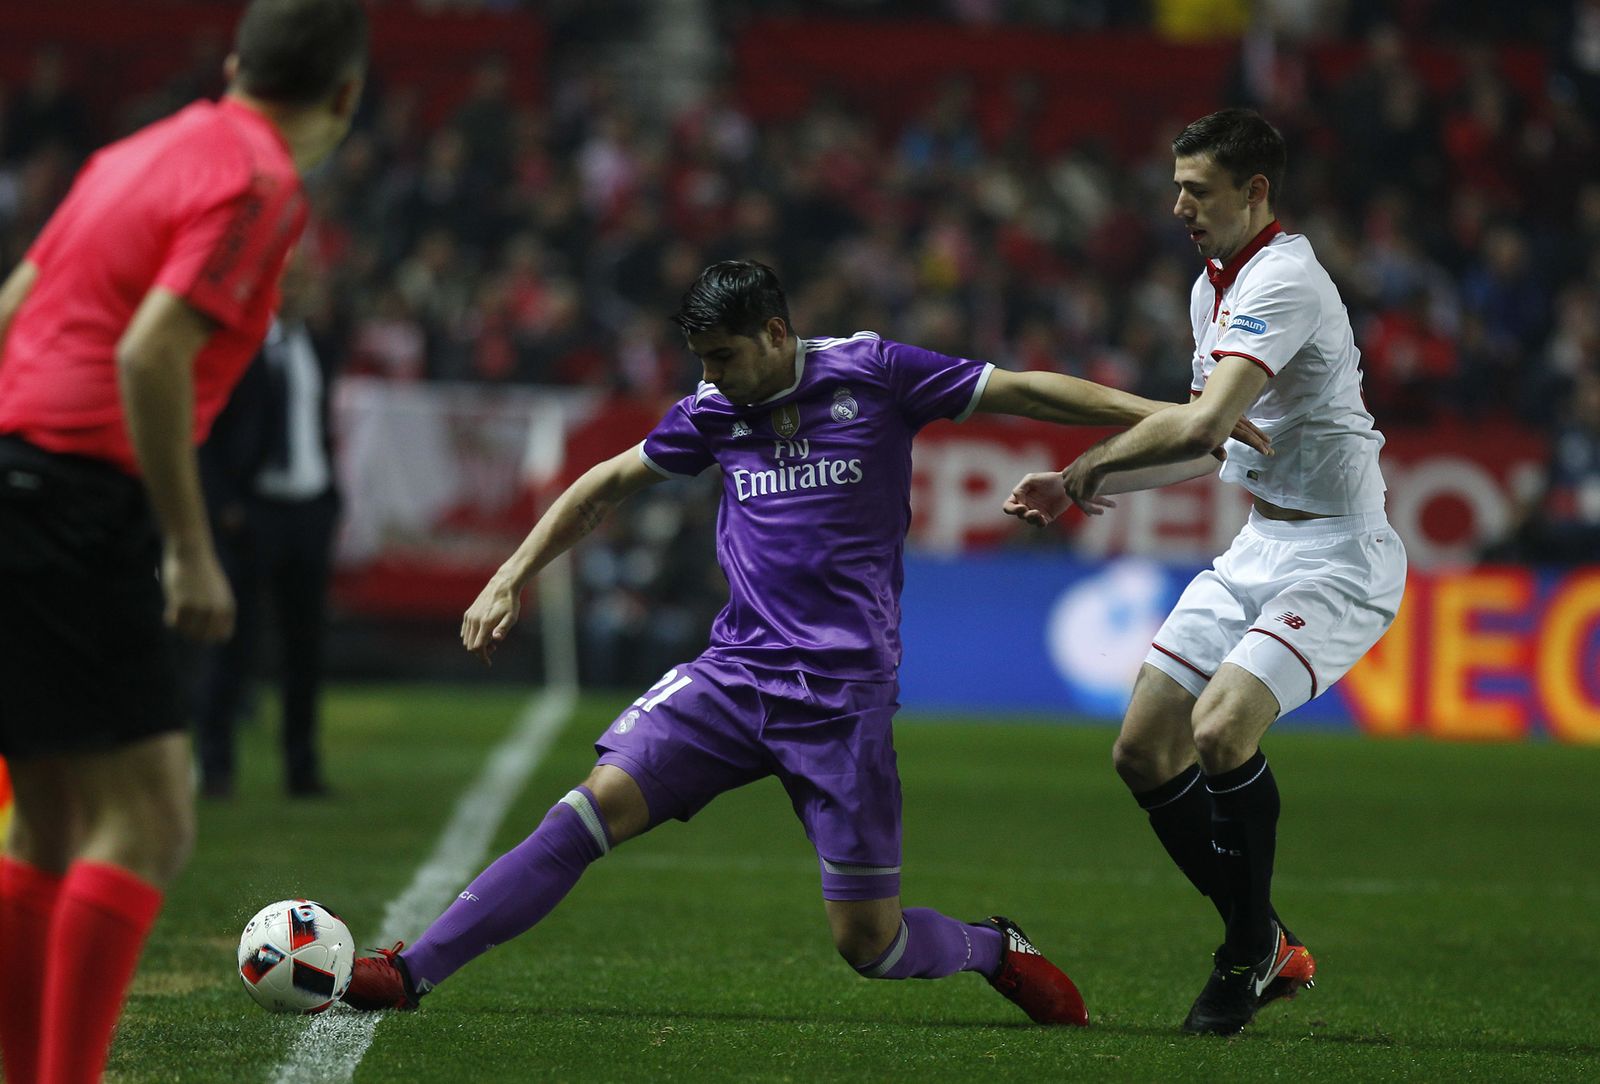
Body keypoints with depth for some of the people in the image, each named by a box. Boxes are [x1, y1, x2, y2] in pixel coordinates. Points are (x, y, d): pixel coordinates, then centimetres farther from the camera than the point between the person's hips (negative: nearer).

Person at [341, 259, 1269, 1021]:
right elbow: (610, 483, 22)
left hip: (845, 693, -3)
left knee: (869, 942, -5)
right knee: (594, 807, -16)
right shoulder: (714, 411, 9)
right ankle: (413, 972, -16)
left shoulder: (872, 373, -2)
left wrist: (1172, 417, -4)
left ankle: (997, 951, 27)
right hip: (736, 671, 3)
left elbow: (1026, 392, 0)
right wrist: (514, 577, 16)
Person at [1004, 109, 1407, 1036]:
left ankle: (1252, 947, -6)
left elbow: (1203, 424, -31)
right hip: (1257, 546, 10)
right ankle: (1271, 951, 15)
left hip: (1337, 557, -10)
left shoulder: (1283, 282, -20)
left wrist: (1093, 466, -16)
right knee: (1145, 750, 1)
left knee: (1222, 728, -28)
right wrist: (1085, 489, 12)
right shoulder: (1213, 288, 11)